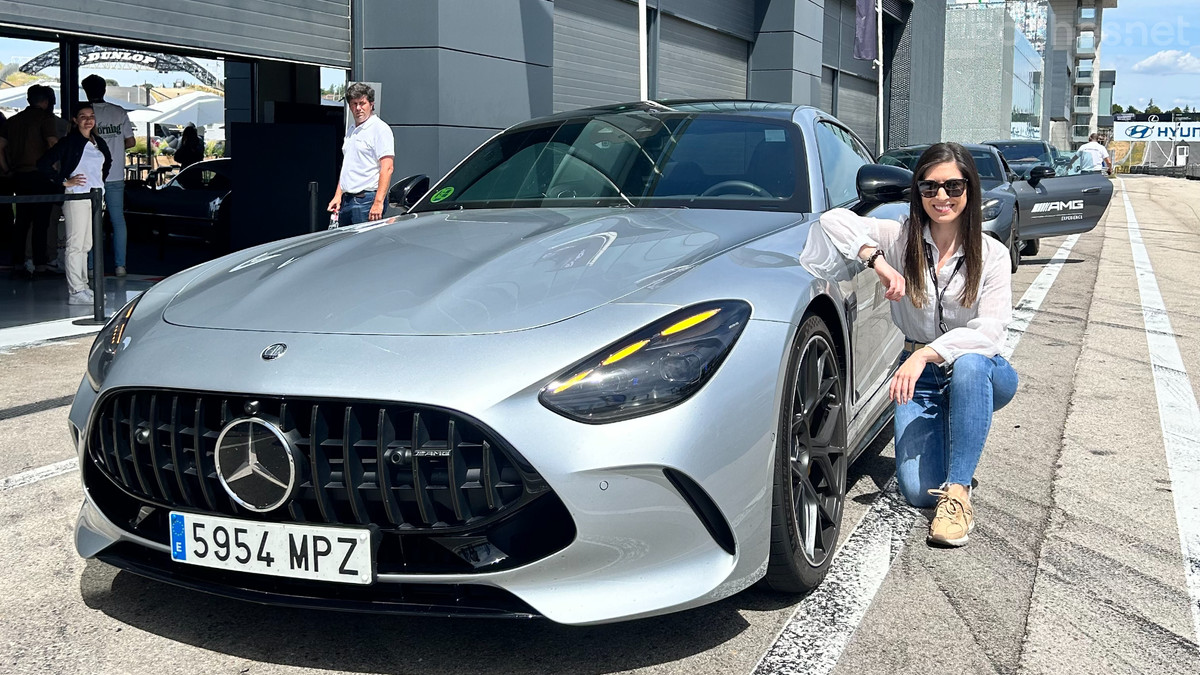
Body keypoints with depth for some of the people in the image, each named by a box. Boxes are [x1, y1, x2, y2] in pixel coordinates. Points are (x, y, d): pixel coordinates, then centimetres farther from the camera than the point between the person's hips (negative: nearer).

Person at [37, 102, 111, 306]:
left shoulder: (99, 142, 13)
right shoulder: (70, 142, -8)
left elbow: (108, 161, 34)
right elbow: (43, 164, -13)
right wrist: (64, 182, -12)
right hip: (77, 197, -7)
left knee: (86, 245, 11)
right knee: (75, 245, -8)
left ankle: (83, 286, 17)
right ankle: (75, 291, -9)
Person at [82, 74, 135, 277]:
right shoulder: (120, 113, 2)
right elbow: (130, 142, 5)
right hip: (115, 176, 2)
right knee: (118, 220, 7)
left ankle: (90, 266, 4)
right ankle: (120, 265, 5)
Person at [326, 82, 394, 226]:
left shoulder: (380, 129, -9)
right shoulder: (350, 131, 19)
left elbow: (387, 168, -17)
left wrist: (378, 202, -24)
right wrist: (338, 195, 16)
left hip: (366, 199, -8)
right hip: (346, 200, 9)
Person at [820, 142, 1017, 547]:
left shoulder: (991, 255, -8)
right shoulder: (900, 239, -5)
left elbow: (989, 331, -21)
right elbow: (833, 219, -14)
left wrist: (926, 353, -35)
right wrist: (878, 261, -27)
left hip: (979, 375, -1)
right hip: (919, 377, 1)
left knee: (969, 365, -40)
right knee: (917, 491, -17)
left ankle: (958, 491, -31)